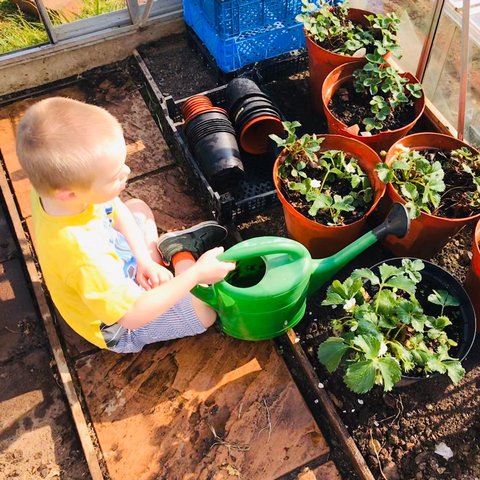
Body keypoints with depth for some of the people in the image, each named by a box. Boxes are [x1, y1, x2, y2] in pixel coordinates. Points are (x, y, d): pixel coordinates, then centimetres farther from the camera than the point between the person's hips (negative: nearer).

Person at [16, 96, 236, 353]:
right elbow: (134, 316, -35)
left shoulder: (56, 183, -24)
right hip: (119, 326, -7)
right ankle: (180, 252, 3)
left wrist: (145, 260, -12)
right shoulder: (84, 257, -46)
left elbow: (116, 210, -5)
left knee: (138, 208, 20)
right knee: (204, 312, -15)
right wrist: (197, 273, -33)